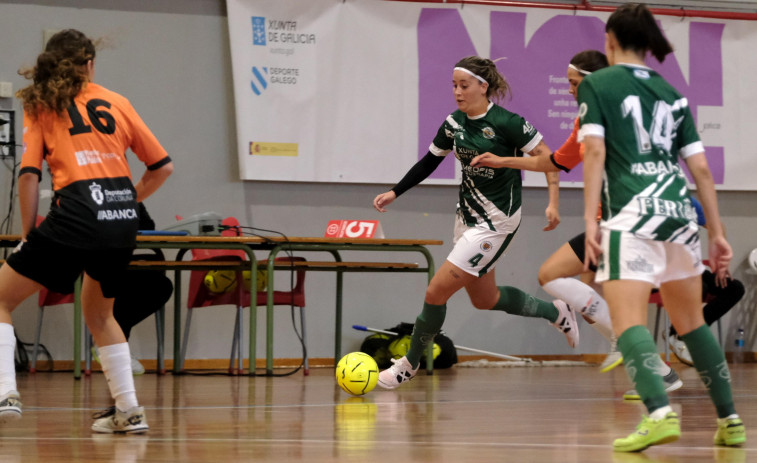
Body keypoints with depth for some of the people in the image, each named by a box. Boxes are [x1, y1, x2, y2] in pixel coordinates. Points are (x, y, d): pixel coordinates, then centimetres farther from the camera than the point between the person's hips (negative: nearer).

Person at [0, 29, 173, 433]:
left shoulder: (40, 106, 9)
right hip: (123, 221, 4)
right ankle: (129, 412, 22)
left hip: (76, 216, -4)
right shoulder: (115, 103, 17)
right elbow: (163, 166, 18)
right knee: (99, 314, 27)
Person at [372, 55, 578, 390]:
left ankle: (410, 363, 8)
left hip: (496, 221, -8)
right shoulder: (453, 124, 2)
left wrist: (552, 202, -24)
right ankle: (555, 312, 39)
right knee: (484, 299, 19)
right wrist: (395, 193, 11)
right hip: (467, 215, 8)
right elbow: (429, 161, 16)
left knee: (436, 292, -10)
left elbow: (546, 156, -14)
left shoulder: (506, 122, -18)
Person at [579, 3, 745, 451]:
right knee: (692, 321, 19)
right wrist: (718, 232, 17)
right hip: (680, 212, 5)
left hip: (631, 215, -5)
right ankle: (730, 419, 21)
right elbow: (701, 167, 14)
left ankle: (660, 413, -34)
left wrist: (590, 220, -11)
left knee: (628, 322, -13)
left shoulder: (596, 84, 5)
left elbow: (595, 150, -7)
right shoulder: (671, 93, 18)